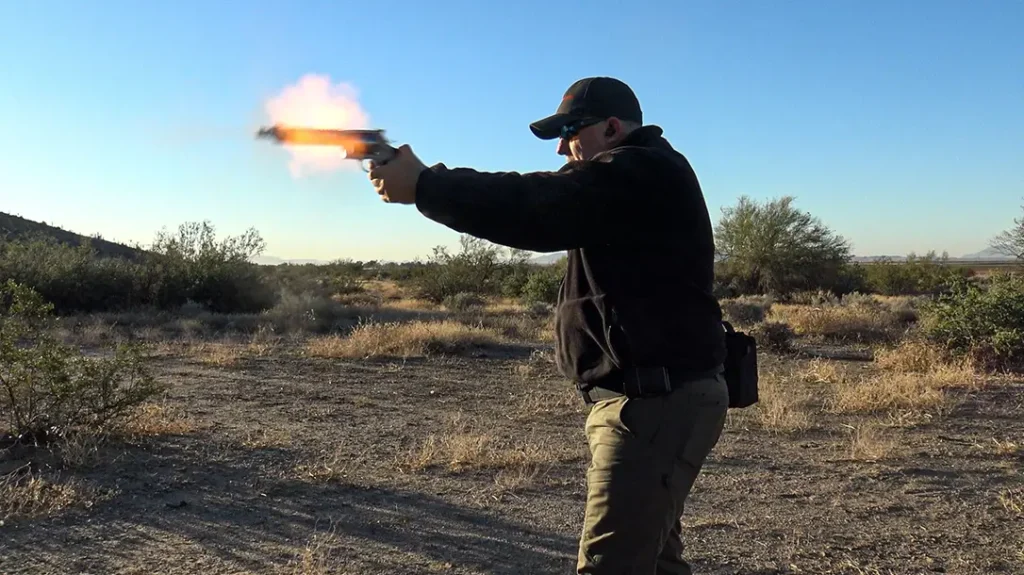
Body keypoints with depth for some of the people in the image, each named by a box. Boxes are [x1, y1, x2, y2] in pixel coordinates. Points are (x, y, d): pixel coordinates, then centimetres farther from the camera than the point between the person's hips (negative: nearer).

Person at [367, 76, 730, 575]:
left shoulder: (641, 173, -15)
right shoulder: (632, 177, 18)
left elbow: (535, 210, -24)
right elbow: (546, 202, 11)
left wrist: (423, 185, -16)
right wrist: (434, 180, 0)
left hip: (656, 402, -11)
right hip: (652, 399, 11)